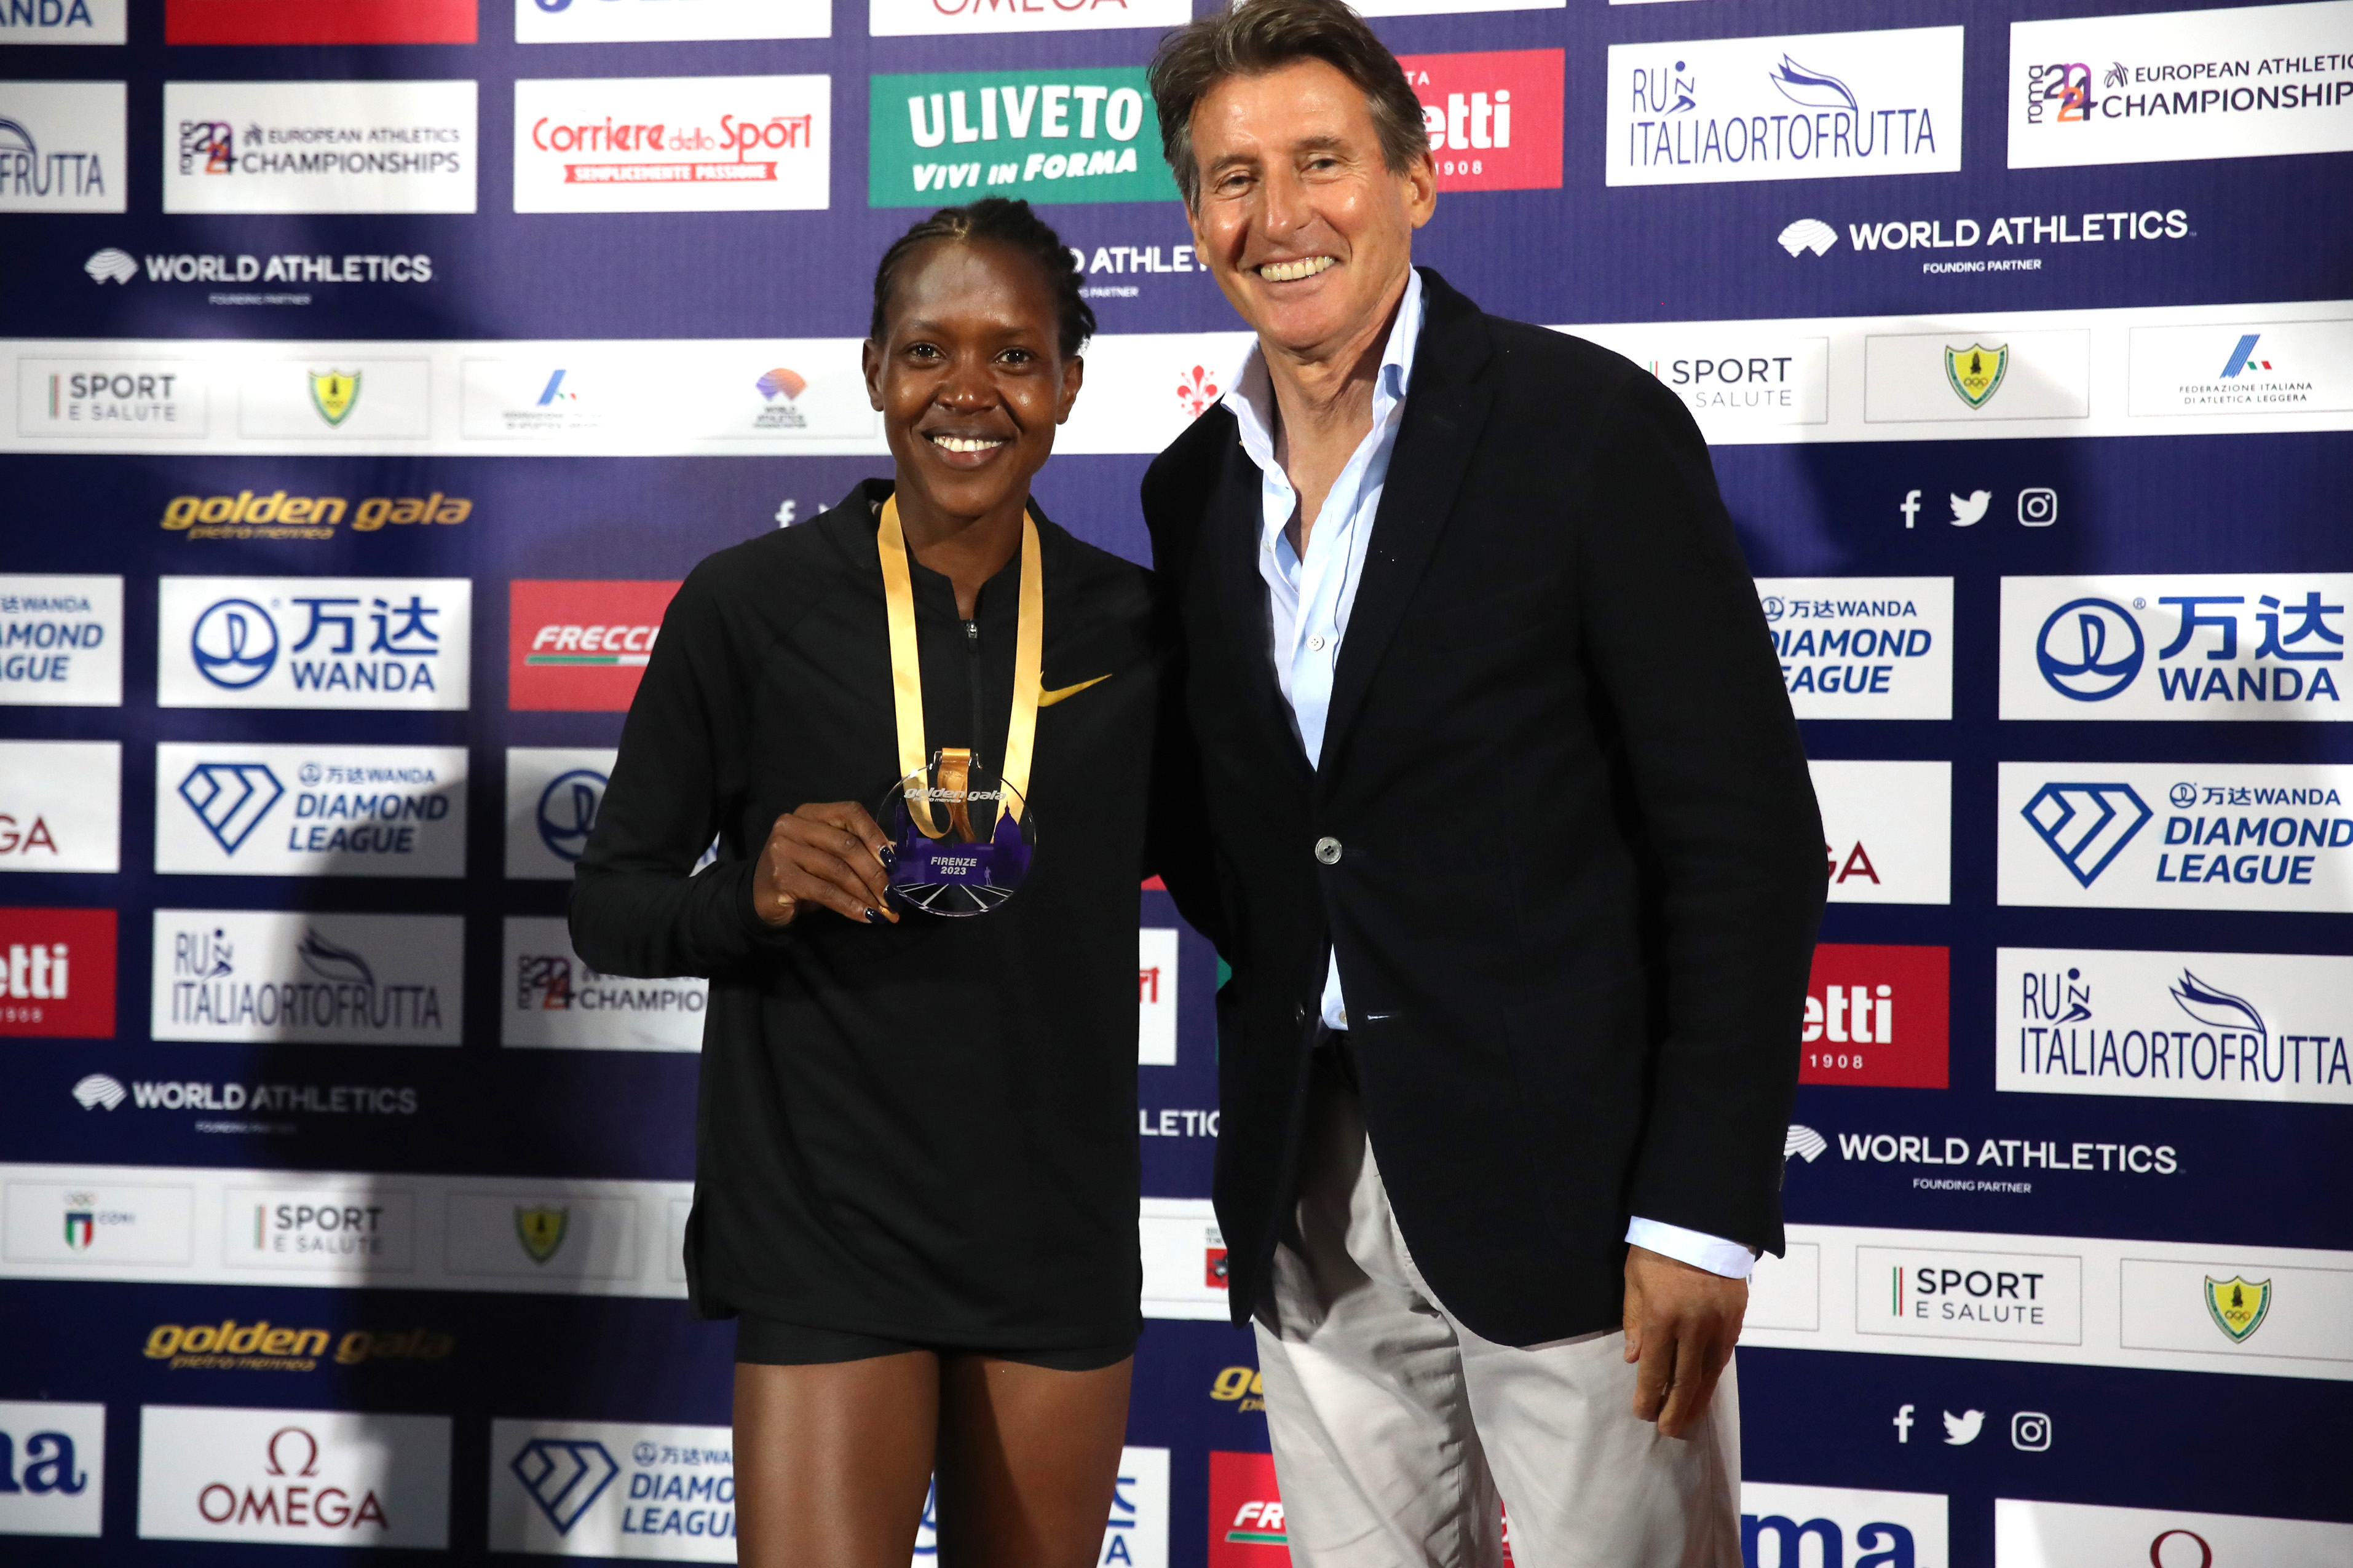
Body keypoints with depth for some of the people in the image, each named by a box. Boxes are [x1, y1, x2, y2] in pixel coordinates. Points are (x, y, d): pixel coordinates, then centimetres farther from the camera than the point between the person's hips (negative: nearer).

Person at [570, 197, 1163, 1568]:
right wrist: (757, 890, -21)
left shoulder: (1135, 628, 0)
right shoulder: (750, 608, -8)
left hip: (1064, 1235, 3)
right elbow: (611, 909, -2)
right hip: (829, 1234, -3)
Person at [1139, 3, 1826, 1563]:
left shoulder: (1591, 427, -9)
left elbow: (1747, 833, -12)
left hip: (1565, 1181, -5)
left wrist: (1705, 1206, -15)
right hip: (1308, 1190, 5)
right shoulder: (1194, 487, 8)